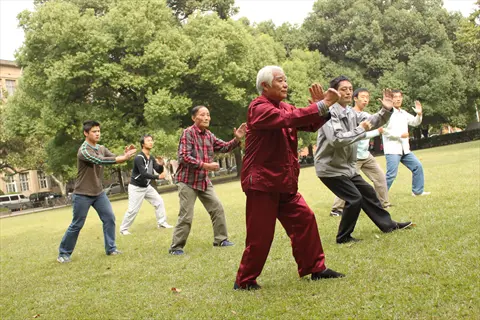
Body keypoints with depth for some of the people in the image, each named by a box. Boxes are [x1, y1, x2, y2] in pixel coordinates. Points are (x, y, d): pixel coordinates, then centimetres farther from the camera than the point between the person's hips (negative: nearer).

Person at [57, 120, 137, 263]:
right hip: (82, 194, -7)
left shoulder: (102, 148, 5)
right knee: (77, 225, 1)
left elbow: (115, 158, -3)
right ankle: (63, 253, 14)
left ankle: (111, 248, 9)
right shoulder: (83, 151, -20)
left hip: (98, 193, 7)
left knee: (109, 218, 0)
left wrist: (125, 155, -27)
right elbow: (99, 160, -34)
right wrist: (123, 157, -39)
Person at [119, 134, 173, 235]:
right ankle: (123, 229, 6)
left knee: (159, 201, 7)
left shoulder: (151, 158, 2)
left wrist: (160, 165, -21)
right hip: (136, 187, -8)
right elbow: (143, 174, -31)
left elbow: (159, 171, 1)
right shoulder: (139, 158, -23)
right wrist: (157, 177, -33)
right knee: (133, 210, -8)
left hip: (147, 186, 8)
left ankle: (161, 222, 18)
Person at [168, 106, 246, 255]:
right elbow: (184, 157, -22)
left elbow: (224, 147, 12)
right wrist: (206, 165, -25)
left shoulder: (209, 135, 7)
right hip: (188, 180, -7)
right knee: (186, 215, -7)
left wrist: (237, 139, -7)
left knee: (217, 208, 8)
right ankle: (176, 247, 4)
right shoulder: (188, 133, -14)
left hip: (204, 180, 7)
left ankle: (220, 239, 21)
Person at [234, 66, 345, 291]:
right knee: (260, 234, -3)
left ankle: (315, 268, 19)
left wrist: (323, 105, -7)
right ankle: (244, 281, 11)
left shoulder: (283, 107, 14)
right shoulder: (259, 108, -13)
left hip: (284, 182, 9)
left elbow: (312, 125, 11)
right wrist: (322, 105, -27)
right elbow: (288, 119, -29)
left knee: (304, 219, 7)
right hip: (261, 181, -9)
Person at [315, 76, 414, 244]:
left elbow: (373, 121, 3)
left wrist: (386, 110, -17)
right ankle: (343, 237, 5)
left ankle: (388, 224, 33)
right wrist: (360, 130, -22)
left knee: (368, 192, 17)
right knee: (354, 198, -12)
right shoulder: (329, 112, -20)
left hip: (347, 166, 9)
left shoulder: (351, 113, 5)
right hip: (330, 168, -9)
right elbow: (336, 139, -32)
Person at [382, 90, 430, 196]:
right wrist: (400, 135, -18)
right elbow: (384, 130, -19)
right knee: (391, 174, -14)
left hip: (405, 149, 8)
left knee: (417, 166, 13)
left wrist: (419, 114, -3)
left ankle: (417, 191, 25)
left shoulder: (404, 113, 13)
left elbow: (415, 122, 18)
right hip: (392, 149, -8)